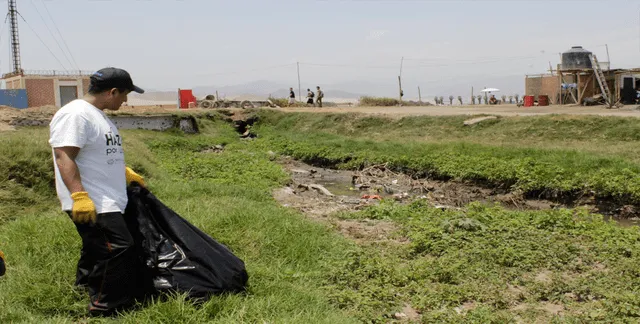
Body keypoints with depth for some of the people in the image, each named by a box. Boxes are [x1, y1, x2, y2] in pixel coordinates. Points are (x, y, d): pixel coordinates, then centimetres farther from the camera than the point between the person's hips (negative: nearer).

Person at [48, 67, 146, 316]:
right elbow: (64, 156, -25)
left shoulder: (97, 115, 16)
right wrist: (78, 196, -32)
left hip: (107, 202, 11)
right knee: (118, 250, -14)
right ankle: (105, 309, -4)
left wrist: (126, 173, 32)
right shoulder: (75, 115, -18)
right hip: (90, 205, -11)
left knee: (97, 252, 22)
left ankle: (85, 288, 41)